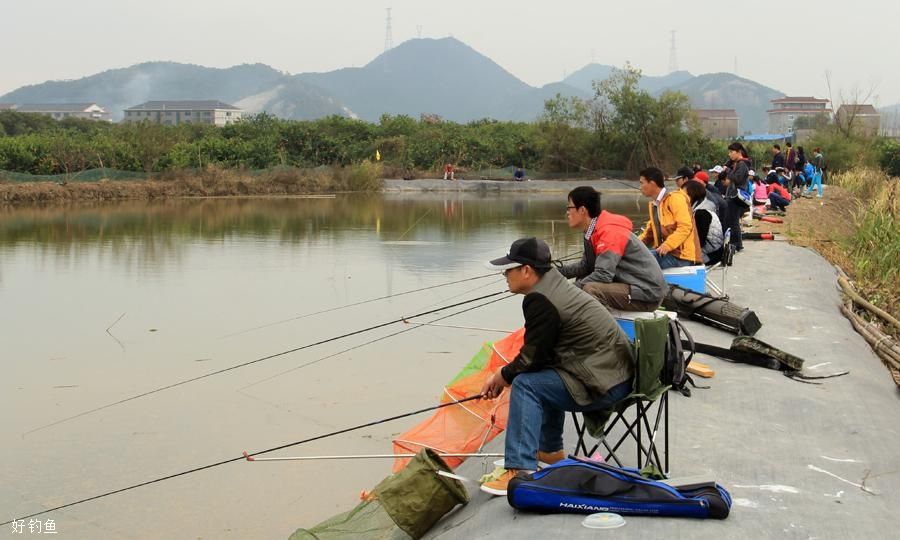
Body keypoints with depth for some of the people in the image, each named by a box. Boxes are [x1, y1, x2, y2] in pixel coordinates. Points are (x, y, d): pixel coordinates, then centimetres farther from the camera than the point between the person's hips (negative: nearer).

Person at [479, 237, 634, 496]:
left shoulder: (540, 300, -18)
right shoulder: (557, 286, 12)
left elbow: (532, 358, -14)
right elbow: (541, 353, 18)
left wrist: (502, 376, 4)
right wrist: (504, 375, 12)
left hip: (605, 384, -11)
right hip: (619, 372, 11)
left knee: (526, 385, -13)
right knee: (546, 377, 27)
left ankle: (520, 471, -18)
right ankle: (550, 450, 35)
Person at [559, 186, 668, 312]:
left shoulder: (610, 232, -21)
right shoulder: (593, 232, 8)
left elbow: (603, 275, -27)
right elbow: (585, 266, 11)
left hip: (647, 293, -10)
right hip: (631, 285, 10)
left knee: (590, 289, -26)